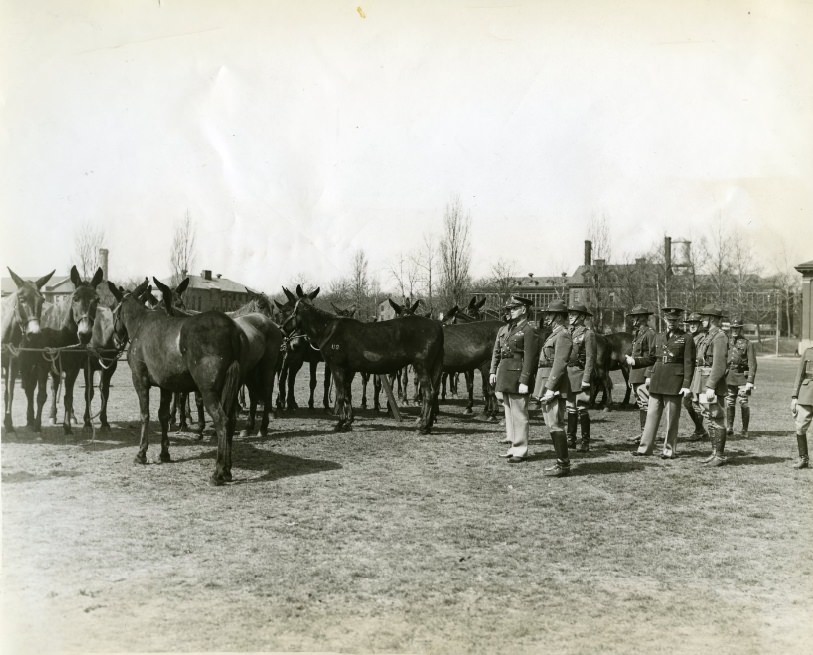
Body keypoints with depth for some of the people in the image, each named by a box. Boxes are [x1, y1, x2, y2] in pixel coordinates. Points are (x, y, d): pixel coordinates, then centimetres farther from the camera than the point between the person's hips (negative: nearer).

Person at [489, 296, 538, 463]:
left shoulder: (528, 330, -9)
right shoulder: (505, 329, 14)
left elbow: (529, 358, -14)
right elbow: (496, 352, 16)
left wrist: (524, 382, -19)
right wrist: (493, 371, 5)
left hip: (517, 375, -8)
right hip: (504, 374, 8)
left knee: (519, 414, -2)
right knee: (509, 413, 14)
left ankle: (520, 451, 5)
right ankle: (514, 447, 24)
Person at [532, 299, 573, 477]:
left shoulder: (562, 335, -12)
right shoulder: (555, 334, 18)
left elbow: (559, 364, -20)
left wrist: (550, 388, -23)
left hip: (554, 383, -10)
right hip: (546, 382, 10)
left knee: (555, 424, -8)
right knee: (552, 424, 13)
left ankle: (563, 465, -3)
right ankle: (562, 461, 20)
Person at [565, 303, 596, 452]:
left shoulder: (588, 333, -7)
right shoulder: (569, 333, 14)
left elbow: (590, 358, -12)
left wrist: (586, 379, -17)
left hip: (580, 373, -7)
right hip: (567, 373, 7)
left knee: (582, 408, -6)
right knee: (570, 407, 11)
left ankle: (585, 442, 0)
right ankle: (571, 439, 18)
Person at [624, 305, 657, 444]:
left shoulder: (650, 333, -11)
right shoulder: (637, 334, 18)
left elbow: (652, 357, -16)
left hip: (644, 375, -9)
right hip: (636, 375, 9)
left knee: (646, 405, -7)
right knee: (640, 405, 12)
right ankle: (643, 433, 18)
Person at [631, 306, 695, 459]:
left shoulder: (686, 338, -2)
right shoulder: (658, 337, 13)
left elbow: (689, 363, -6)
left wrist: (686, 385, -13)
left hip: (675, 381, -4)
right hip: (657, 380, 5)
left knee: (672, 417, 2)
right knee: (652, 414, 6)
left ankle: (670, 450, 11)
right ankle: (645, 447, 10)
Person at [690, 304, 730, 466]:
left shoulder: (719, 337, -12)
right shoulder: (708, 336, 17)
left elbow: (719, 364, -20)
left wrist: (711, 387, -25)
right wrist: (698, 387, 20)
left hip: (712, 383, -10)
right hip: (703, 384, 10)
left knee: (716, 420, -4)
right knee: (709, 419, 12)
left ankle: (720, 455, 2)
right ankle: (715, 453, 19)